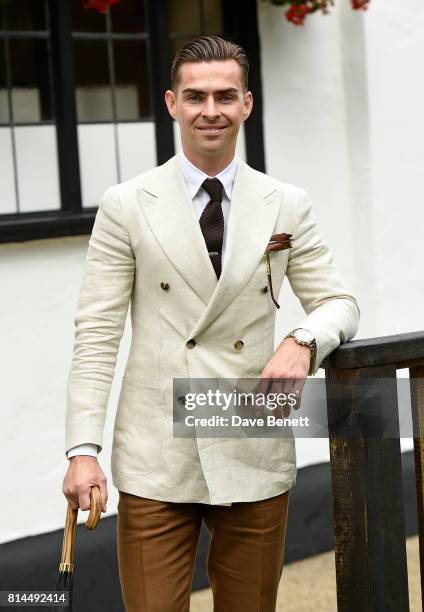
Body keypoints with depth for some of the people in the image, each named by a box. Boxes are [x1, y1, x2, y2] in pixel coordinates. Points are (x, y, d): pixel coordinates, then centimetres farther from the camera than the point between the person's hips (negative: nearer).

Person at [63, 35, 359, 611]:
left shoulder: (287, 206, 6)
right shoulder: (126, 206, 0)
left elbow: (337, 302, 11)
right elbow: (96, 333, -1)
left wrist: (304, 341, -13)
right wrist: (83, 449, -10)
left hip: (255, 456, 2)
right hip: (156, 460, -2)